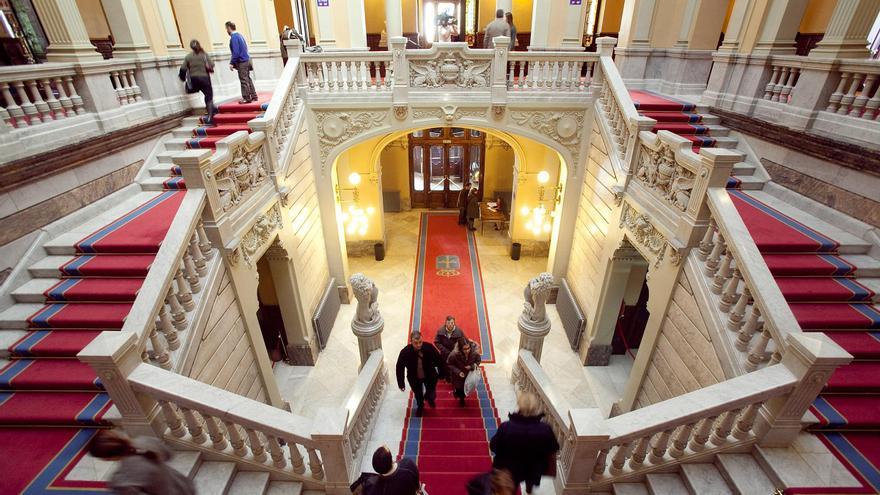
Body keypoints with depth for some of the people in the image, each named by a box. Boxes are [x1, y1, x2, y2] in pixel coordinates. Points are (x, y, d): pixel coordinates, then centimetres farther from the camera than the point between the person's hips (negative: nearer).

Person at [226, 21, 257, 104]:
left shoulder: (234, 37, -15)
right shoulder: (239, 35, 12)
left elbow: (236, 52, -21)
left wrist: (232, 63, -13)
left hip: (242, 62, -9)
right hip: (246, 60, 9)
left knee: (244, 81, -3)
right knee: (248, 79, 13)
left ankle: (246, 98, 2)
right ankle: (253, 96, 18)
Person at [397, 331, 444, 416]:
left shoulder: (429, 348, -31)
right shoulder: (405, 352, -31)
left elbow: (439, 361, -15)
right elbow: (400, 368, -17)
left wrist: (442, 373, -7)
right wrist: (401, 384, -14)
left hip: (430, 376, 0)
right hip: (414, 378, 0)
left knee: (431, 395, 13)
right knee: (418, 395, 22)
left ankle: (428, 397, 52)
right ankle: (420, 407, 57)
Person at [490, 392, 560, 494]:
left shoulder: (506, 427, -34)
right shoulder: (545, 429, -31)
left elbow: (493, 447, -17)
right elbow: (554, 449, -11)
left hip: (509, 469, -2)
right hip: (534, 470, 3)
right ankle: (529, 488, 65)